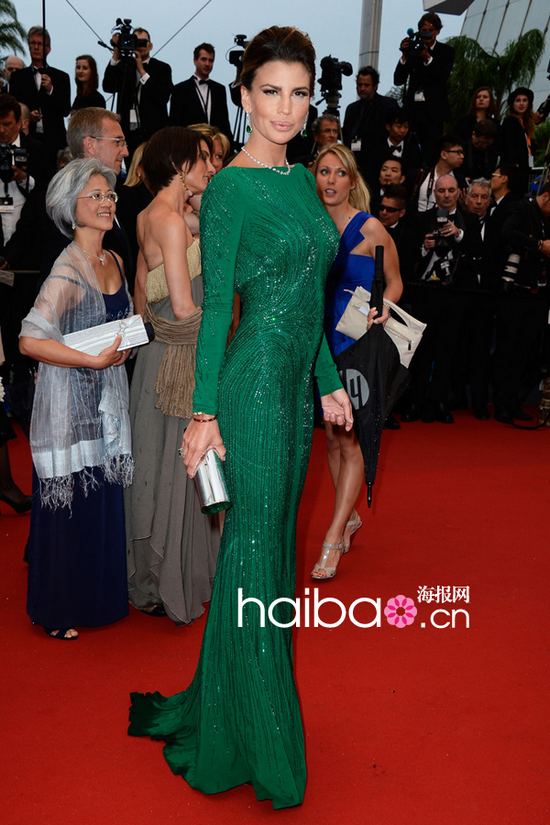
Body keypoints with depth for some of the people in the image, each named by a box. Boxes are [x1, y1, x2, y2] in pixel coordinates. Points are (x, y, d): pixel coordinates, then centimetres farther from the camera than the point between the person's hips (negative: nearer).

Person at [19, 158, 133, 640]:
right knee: (71, 505, 3)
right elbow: (30, 340, -24)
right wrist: (96, 360, -21)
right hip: (72, 403, -7)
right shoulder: (68, 271, -17)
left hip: (109, 399, 7)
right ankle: (58, 610, 22)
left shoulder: (114, 261, 8)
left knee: (106, 503, 14)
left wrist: (125, 346, 3)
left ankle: (101, 595, 31)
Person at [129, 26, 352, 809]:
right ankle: (253, 733, 20)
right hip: (254, 379, -8)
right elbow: (214, 304, -12)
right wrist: (204, 412, -15)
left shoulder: (303, 179, 13)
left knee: (274, 538, 16)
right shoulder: (228, 187, -9)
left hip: (298, 381, 8)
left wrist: (330, 383, 16)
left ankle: (234, 695, 35)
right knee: (254, 547, 1)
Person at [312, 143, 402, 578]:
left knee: (349, 438, -5)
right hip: (322, 339, 5)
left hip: (357, 342, -5)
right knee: (331, 436, 12)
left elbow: (395, 282, 1)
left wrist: (382, 309, -19)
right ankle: (349, 516, 30)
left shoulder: (370, 227, -7)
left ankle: (333, 539, 2)